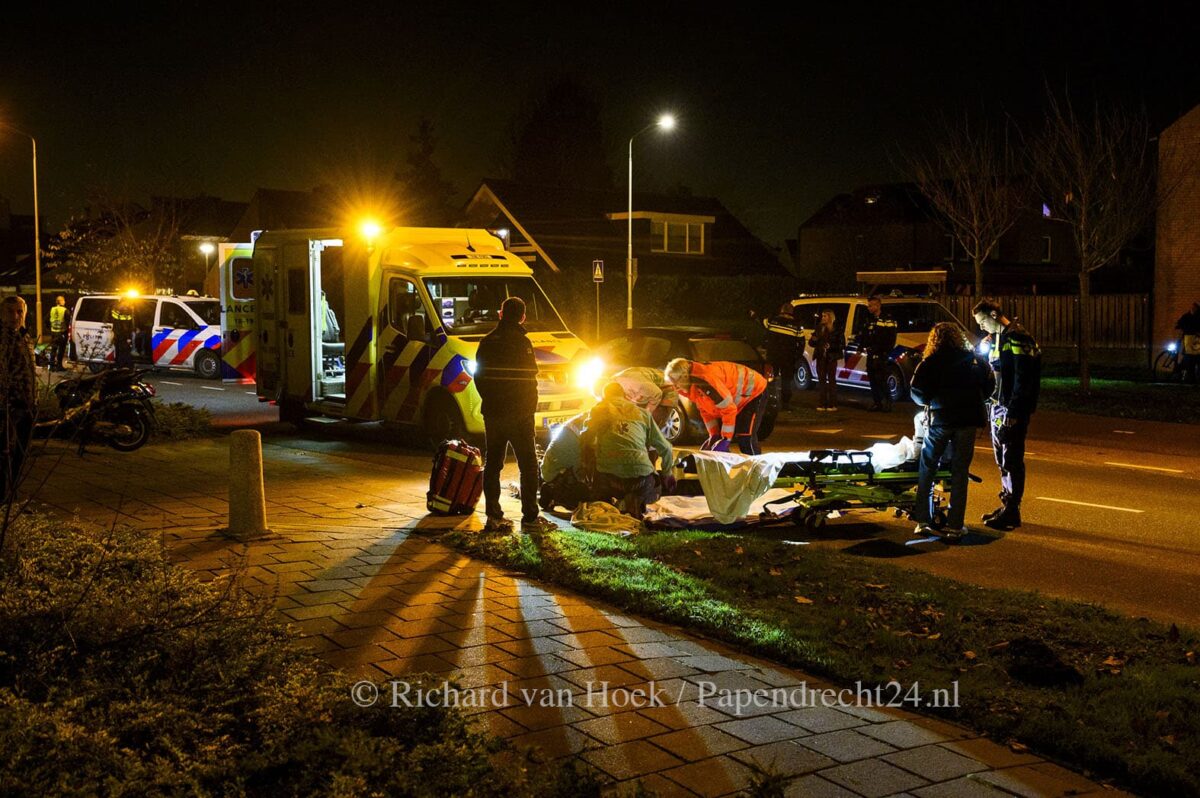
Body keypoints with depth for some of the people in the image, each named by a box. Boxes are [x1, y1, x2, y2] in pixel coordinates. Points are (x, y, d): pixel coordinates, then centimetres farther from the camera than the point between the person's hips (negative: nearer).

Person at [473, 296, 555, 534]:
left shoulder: (487, 342, 6)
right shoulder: (521, 342, -12)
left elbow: (479, 376, 10)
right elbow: (529, 378, -12)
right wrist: (530, 405, 2)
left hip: (492, 413, 6)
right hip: (519, 413, -6)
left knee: (492, 465, 12)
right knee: (528, 465, -1)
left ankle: (493, 516, 12)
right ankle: (530, 518, -4)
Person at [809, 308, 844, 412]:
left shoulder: (837, 328, -2)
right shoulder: (819, 327, 10)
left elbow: (841, 344, -5)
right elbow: (812, 343, 15)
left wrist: (831, 346, -18)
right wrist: (814, 340, -7)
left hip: (831, 357, -4)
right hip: (820, 357, 4)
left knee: (831, 379, -2)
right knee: (821, 380, 3)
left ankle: (832, 404, 0)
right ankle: (821, 404, 5)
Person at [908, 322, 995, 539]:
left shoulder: (930, 362, -2)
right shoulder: (975, 360, 6)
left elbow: (917, 392, -7)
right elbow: (990, 384, 10)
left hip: (939, 418, -2)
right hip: (968, 420, 2)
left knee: (927, 470, 10)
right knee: (960, 472, 7)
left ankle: (923, 521, 6)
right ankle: (955, 525, 4)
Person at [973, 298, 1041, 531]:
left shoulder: (1017, 338, -13)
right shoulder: (996, 339, 16)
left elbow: (1023, 379, -18)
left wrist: (1013, 411, -21)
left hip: (1013, 410, -9)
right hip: (997, 407, 9)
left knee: (1011, 460, -5)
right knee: (1002, 459, 14)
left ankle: (1012, 512, -1)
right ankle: (1006, 505, 22)